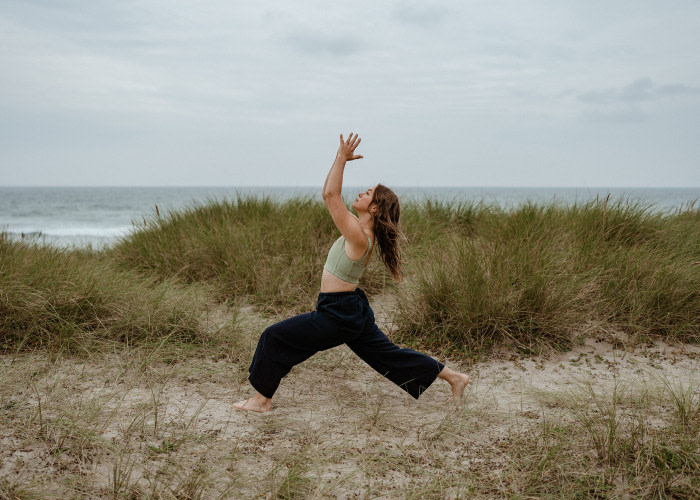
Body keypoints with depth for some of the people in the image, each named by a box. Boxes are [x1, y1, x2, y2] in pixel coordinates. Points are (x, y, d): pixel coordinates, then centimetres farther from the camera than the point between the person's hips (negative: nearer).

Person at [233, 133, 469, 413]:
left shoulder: (358, 236, -20)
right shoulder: (362, 231, 5)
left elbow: (331, 195, -24)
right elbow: (329, 195, 11)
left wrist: (342, 158, -19)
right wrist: (339, 160, 4)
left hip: (337, 314, -10)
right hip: (351, 309, 10)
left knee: (273, 337, -3)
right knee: (388, 356, 18)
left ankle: (261, 399, 8)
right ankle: (453, 377, 24)